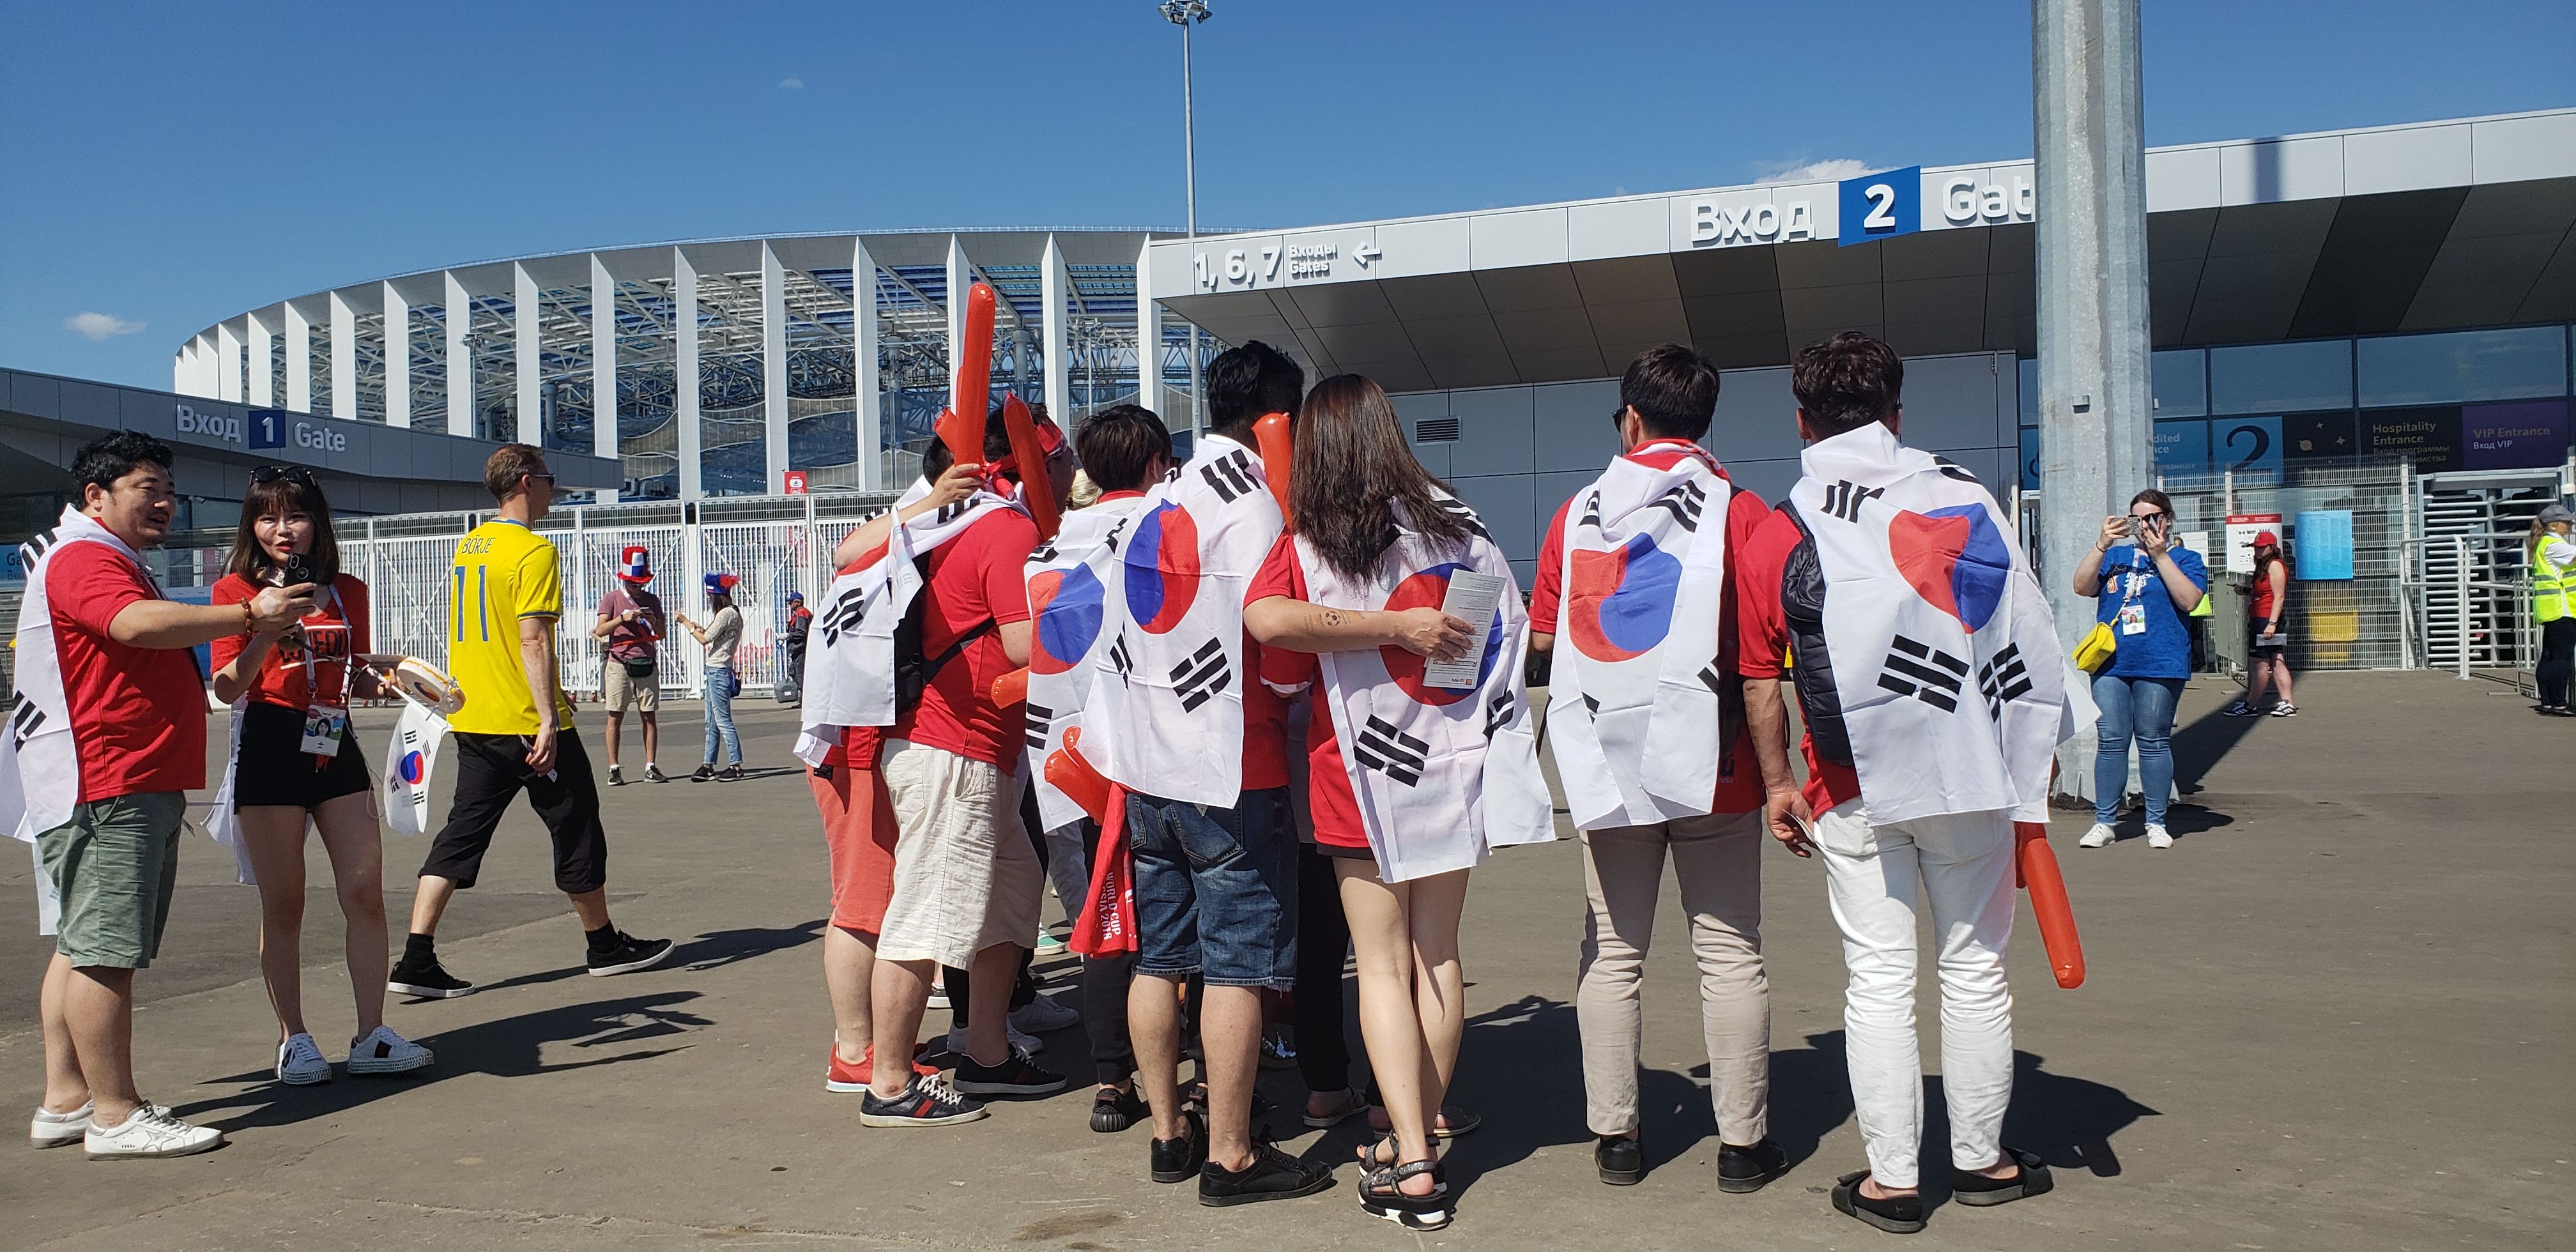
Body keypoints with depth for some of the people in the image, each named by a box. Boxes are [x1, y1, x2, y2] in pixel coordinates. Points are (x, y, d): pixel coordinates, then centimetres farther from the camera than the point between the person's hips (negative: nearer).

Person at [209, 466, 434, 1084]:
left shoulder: (347, 591, 11)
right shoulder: (236, 589, 0)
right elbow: (227, 688, -8)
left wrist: (383, 675, -3)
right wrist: (267, 631, -23)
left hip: (335, 744, 4)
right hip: (268, 748, -3)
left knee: (365, 891, -1)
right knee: (283, 903, 3)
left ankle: (372, 1037, 5)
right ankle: (294, 1041, 14)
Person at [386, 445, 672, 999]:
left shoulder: (468, 546, 13)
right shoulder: (534, 551, -13)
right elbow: (534, 641, -20)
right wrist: (548, 719, -21)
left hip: (472, 722, 8)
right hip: (526, 723, -8)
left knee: (462, 833, 7)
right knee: (576, 828, 7)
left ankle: (417, 960, -1)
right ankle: (604, 945, 19)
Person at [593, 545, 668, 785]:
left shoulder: (652, 600, 13)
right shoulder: (612, 598, 5)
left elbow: (662, 634, 11)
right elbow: (600, 630, -6)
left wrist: (654, 620, -9)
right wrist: (623, 618, -20)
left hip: (647, 665, 3)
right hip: (619, 664, -2)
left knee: (649, 716, 1)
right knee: (615, 717, -2)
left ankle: (651, 767, 3)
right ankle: (614, 768, 1)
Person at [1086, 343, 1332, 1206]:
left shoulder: (1157, 503, 13)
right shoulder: (1252, 505, -11)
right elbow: (1274, 644, -16)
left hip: (1145, 763, 8)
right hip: (1229, 768, -8)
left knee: (1158, 957, 12)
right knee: (1237, 963, -2)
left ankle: (1169, 1133, 23)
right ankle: (1229, 1156, 4)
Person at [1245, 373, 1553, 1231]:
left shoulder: (1309, 548, -8)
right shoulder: (1458, 526, 2)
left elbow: (1268, 617, -29)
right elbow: (1508, 630, 6)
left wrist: (1394, 629, -22)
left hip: (1364, 775, -3)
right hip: (1453, 767, 4)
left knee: (1383, 965, 2)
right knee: (1438, 958, 12)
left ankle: (1409, 1166, -1)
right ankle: (1416, 1137, 20)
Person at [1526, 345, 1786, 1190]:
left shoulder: (1579, 512, 5)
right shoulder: (1739, 509, -3)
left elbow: (1542, 633, 11)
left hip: (1607, 764, 2)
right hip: (1712, 764, -2)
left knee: (1612, 953, 9)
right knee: (1729, 953, 5)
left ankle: (1614, 1136, 14)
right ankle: (1742, 1142, 11)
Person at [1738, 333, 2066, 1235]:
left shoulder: (1773, 538, -1)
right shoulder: (1963, 498, -1)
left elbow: (1760, 680, 1)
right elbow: (2025, 635, 1)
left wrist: (1777, 782, 11)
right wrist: (2035, 752, 10)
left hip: (1852, 791, -1)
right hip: (1970, 776, 1)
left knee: (1879, 980, 5)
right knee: (1974, 968, 12)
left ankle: (1891, 1179, 10)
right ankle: (1982, 1159, 25)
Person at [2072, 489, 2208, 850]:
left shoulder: (2185, 559, 8)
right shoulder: (2115, 556, 17)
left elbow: (2189, 600, -9)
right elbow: (2082, 587, 3)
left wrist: (2160, 554, -12)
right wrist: (2102, 545, -7)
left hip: (2160, 664, -2)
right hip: (2111, 662, 3)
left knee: (2154, 742, 1)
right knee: (2110, 742, 0)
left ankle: (2156, 823, 10)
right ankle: (2104, 822, 5)